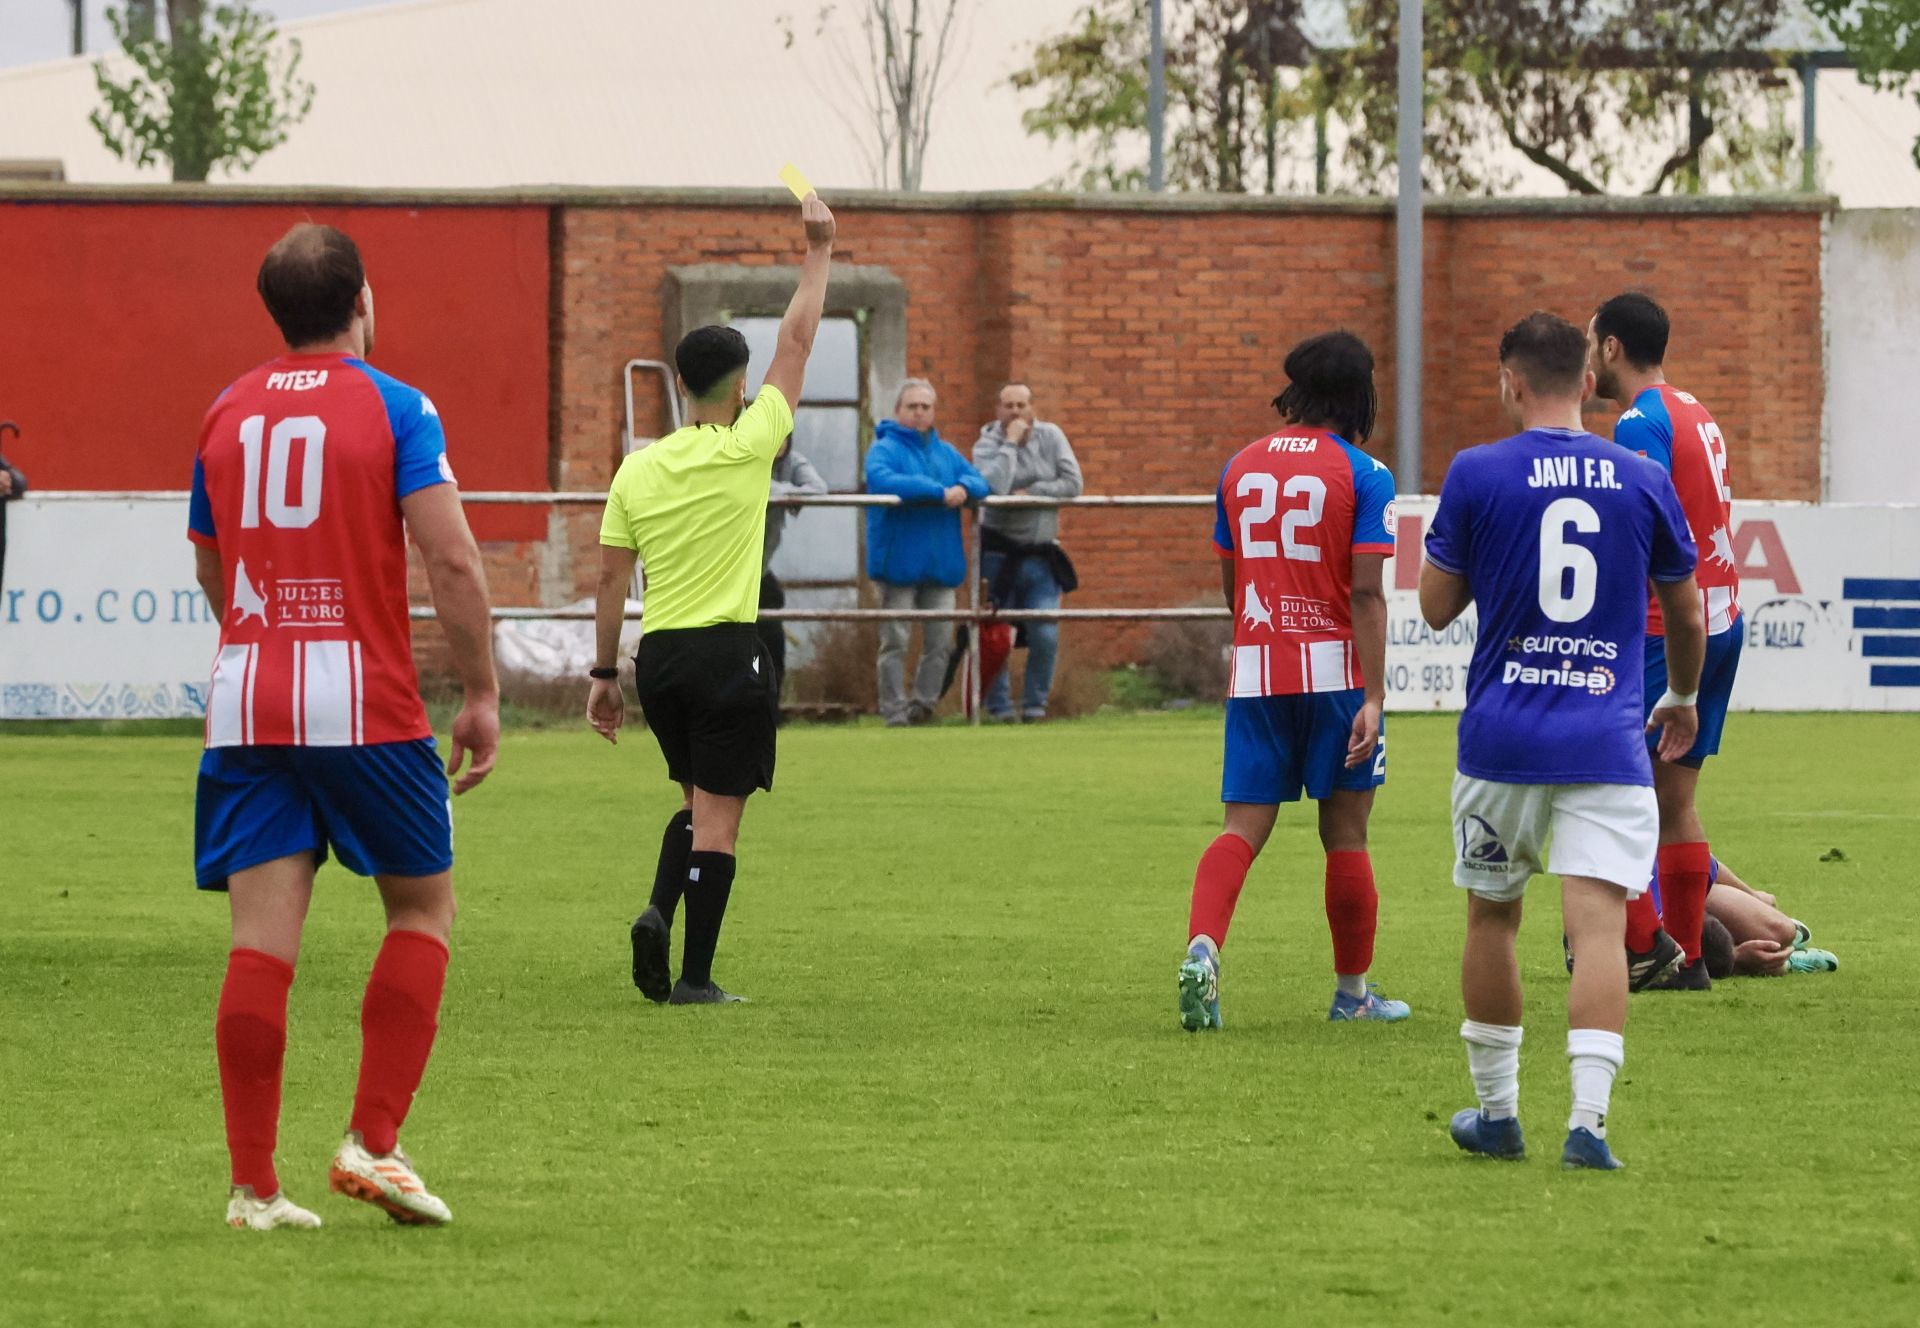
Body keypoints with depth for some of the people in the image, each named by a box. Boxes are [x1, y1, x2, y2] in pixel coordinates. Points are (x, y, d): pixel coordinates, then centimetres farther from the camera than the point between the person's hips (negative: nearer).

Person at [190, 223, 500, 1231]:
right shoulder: (394, 408, -4)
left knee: (262, 937, 1)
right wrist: (482, 695, -5)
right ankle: (373, 1141, 2)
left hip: (246, 695, 4)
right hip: (364, 699, -4)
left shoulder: (227, 414, 11)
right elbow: (452, 559, -12)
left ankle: (254, 1185, -3)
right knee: (422, 907, 13)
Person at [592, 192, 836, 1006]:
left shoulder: (636, 471, 4)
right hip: (727, 652, -5)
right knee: (717, 818, -1)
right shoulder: (745, 449, -8)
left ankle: (658, 914, -1)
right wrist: (818, 254, 9)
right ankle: (694, 977, -3)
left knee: (699, 802, 21)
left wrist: (603, 675, 13)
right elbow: (796, 345, 0)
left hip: (658, 656, 5)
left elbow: (611, 581, 6)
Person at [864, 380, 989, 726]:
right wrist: (938, 492, -26)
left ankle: (923, 705, 13)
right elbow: (882, 480, -23)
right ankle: (895, 713, -1)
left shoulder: (946, 453, 17)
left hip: (941, 564, 6)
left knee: (941, 642, 4)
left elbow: (979, 482, 10)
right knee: (895, 643, -3)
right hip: (898, 563, -6)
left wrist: (963, 489, -16)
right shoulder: (884, 449, -3)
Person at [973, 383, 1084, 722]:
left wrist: (1030, 493, -12)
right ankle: (998, 706, 11)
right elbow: (992, 487, -25)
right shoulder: (987, 445, -6)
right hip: (999, 552, -2)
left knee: (1046, 636, -5)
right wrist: (1010, 443, -19)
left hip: (1040, 555, 2)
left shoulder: (1051, 437, 4)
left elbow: (1073, 484, -4)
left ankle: (1035, 704, 8)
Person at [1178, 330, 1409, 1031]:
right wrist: (1372, 698, -15)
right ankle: (1352, 991, 17)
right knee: (1345, 834, 7)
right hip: (1334, 666, -3)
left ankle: (1203, 948, -23)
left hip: (1255, 667, 3)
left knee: (1243, 828, 2)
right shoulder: (1363, 474, -6)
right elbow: (1365, 592, -13)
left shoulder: (1240, 467, 8)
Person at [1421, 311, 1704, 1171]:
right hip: (1607, 739, 0)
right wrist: (1682, 697, 32)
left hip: (1501, 737, 0)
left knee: (1492, 915, 17)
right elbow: (1687, 618, 13)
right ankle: (1588, 1120, -22)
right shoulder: (1643, 482, 3)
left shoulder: (1477, 475, -4)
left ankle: (1496, 1110, 26)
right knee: (1598, 923, -8)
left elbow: (1436, 607, 4)